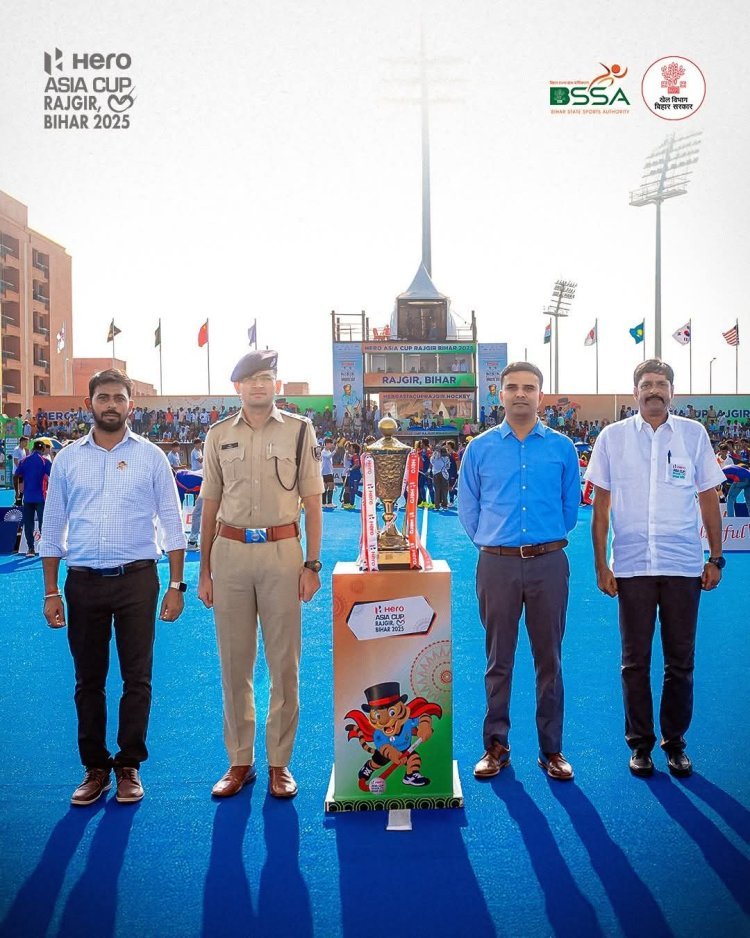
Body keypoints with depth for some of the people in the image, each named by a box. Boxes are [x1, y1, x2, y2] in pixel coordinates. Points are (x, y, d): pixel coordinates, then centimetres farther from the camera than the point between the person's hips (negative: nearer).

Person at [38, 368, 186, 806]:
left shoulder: (150, 456, 1)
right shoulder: (68, 458, 6)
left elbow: (172, 523, 2)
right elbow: (53, 527, 9)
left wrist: (176, 585, -3)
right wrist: (51, 592, 5)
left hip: (136, 578, -2)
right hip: (83, 581, 2)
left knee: (137, 678, 5)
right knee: (89, 680, 10)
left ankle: (129, 765, 20)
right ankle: (95, 767, 23)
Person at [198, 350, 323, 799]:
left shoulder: (299, 430, 3)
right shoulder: (219, 435, 9)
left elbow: (313, 502, 3)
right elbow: (210, 506, 11)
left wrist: (312, 564, -3)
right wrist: (204, 571, 8)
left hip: (281, 552, -2)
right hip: (230, 552, 2)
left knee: (285, 662, 5)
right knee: (234, 663, 9)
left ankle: (279, 762, 19)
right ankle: (240, 761, 22)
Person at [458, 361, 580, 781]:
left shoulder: (562, 447, 5)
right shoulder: (480, 448, 5)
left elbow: (571, 504, 14)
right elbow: (468, 506, 12)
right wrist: (488, 542, 8)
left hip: (549, 563, 0)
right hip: (497, 564, 0)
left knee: (550, 658, 7)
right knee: (499, 660, 8)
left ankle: (552, 749, 19)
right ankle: (496, 746, 20)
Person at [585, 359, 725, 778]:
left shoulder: (694, 434, 3)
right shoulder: (613, 437, 1)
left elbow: (709, 499, 8)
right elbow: (601, 505, 3)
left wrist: (715, 558, 4)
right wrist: (600, 564, 0)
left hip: (684, 566, 1)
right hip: (632, 566, 0)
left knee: (681, 660, 9)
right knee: (636, 661, 7)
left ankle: (675, 742, 24)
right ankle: (640, 743, 21)